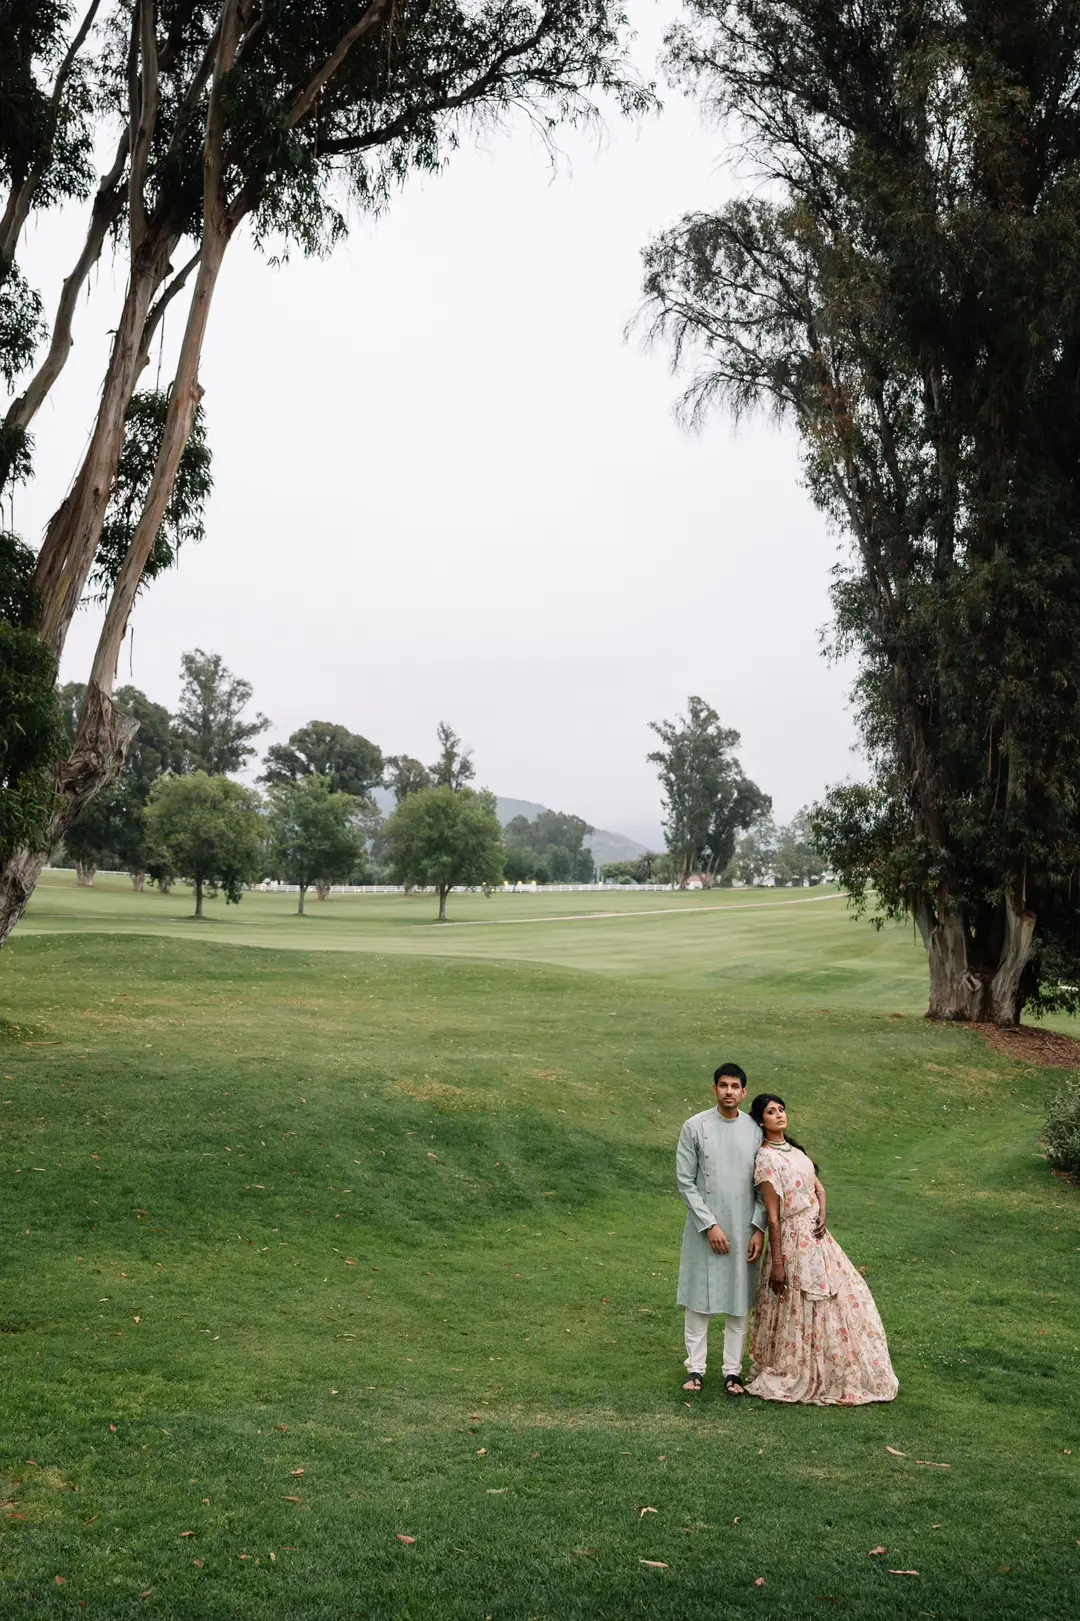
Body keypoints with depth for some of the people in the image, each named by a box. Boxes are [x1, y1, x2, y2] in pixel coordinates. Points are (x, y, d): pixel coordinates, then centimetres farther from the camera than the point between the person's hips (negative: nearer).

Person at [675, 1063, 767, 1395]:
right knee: (699, 1299, 5)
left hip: (744, 1229, 2)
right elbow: (685, 1182, -6)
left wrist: (759, 1229, -4)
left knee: (740, 1301, 8)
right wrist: (709, 1225, -11)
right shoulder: (695, 1126, -7)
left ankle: (733, 1370, 19)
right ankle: (695, 1368, 18)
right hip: (705, 1227, -2)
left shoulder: (755, 1130, 0)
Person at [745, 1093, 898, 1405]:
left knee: (846, 1297, 14)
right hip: (794, 1241, -9)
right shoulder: (766, 1158, -15)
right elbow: (773, 1217, -16)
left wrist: (823, 1216, -7)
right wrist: (777, 1263, -15)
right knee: (802, 1311, 1)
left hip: (817, 1235, 9)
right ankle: (801, 1379, 18)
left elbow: (819, 1187, 14)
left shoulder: (794, 1150, 9)